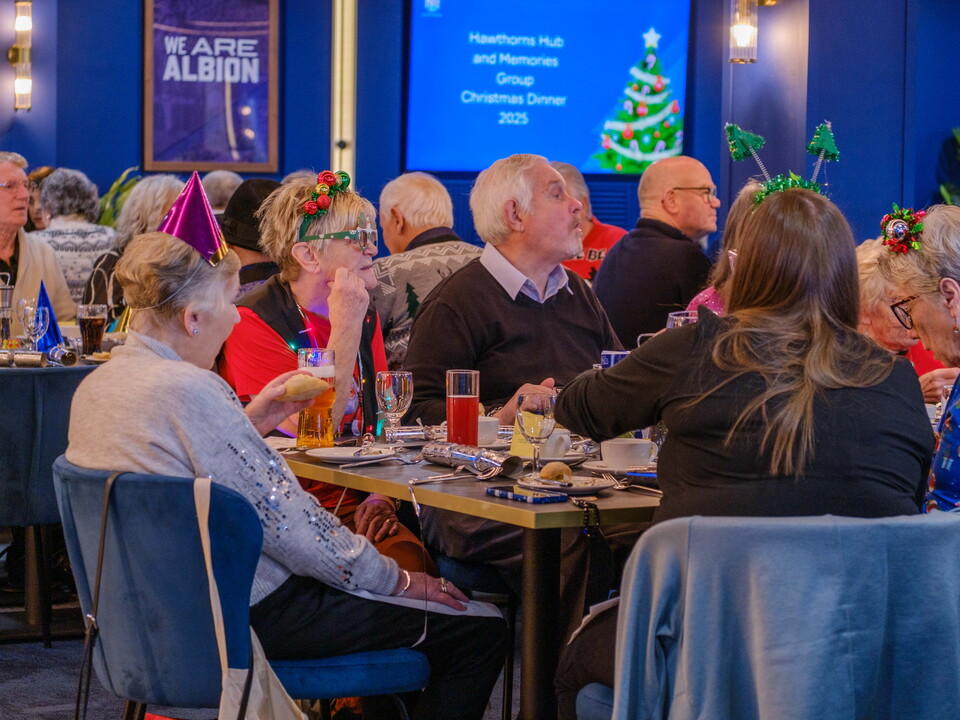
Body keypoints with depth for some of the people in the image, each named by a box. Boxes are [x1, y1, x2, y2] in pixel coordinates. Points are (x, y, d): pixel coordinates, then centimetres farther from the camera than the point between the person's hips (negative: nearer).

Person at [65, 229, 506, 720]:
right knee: (479, 633, -3)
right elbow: (281, 518, -21)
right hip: (247, 615, -10)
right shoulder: (189, 390, -24)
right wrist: (397, 580, -11)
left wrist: (250, 422, 13)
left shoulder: (96, 384, 5)